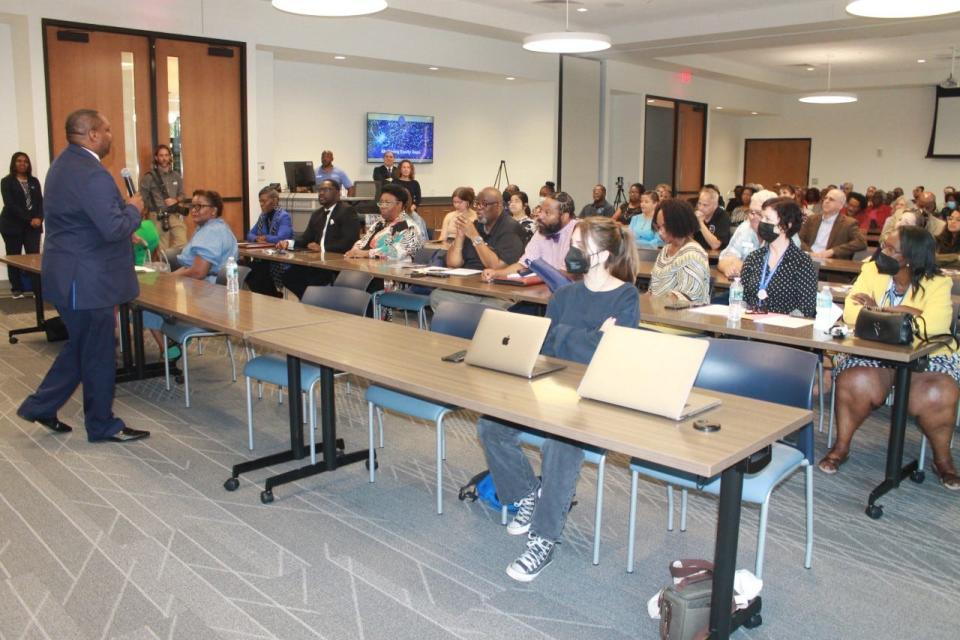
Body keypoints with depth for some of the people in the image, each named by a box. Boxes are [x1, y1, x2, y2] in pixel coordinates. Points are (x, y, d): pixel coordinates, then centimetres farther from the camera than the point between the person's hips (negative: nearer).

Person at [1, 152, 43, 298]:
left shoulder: (34, 181, 12)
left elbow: (40, 202, 7)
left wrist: (39, 218, -12)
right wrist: (29, 219, -17)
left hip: (33, 225, 2)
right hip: (13, 225, -2)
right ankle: (17, 289, 11)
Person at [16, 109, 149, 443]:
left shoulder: (65, 163, 11)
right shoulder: (92, 175, -23)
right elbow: (114, 228, -27)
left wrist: (120, 205, 14)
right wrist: (133, 208, -10)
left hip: (71, 274, 10)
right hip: (87, 280, -10)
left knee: (80, 347, 22)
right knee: (98, 355, 4)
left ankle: (40, 406, 31)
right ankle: (102, 425, 18)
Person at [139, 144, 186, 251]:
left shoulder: (176, 176, 11)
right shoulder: (149, 177, -3)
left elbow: (181, 194, 17)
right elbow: (143, 199, -3)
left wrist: (176, 200, -5)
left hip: (175, 215, 3)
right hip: (158, 217, -3)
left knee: (182, 244, -8)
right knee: (162, 249, 1)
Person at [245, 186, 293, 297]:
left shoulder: (284, 216, -8)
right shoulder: (263, 216, 15)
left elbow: (280, 239, -21)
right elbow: (250, 235, 16)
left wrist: (264, 238, -5)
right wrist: (257, 238, -7)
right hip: (262, 259, 7)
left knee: (255, 275, -27)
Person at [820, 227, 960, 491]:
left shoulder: (937, 283, -6)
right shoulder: (871, 271, 0)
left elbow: (935, 325, -24)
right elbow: (850, 313, -13)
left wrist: (880, 310, -18)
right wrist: (905, 315, -18)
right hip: (872, 353, 1)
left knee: (937, 396, -26)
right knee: (856, 383, -29)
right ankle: (841, 447, -6)